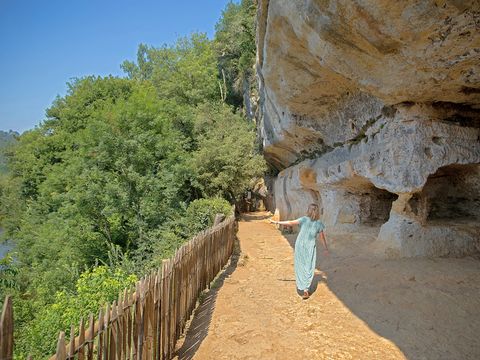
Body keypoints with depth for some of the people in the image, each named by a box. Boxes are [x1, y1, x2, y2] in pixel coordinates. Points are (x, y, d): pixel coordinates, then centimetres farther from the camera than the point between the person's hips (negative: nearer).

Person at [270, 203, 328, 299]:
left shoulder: (304, 219, -9)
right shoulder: (319, 224, -4)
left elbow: (290, 223, -15)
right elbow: (322, 237, 3)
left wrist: (277, 222, -10)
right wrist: (326, 248, 16)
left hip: (300, 246, 0)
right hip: (310, 248, 0)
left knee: (300, 266, 15)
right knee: (309, 268, 5)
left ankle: (301, 286, 23)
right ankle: (306, 289, -6)